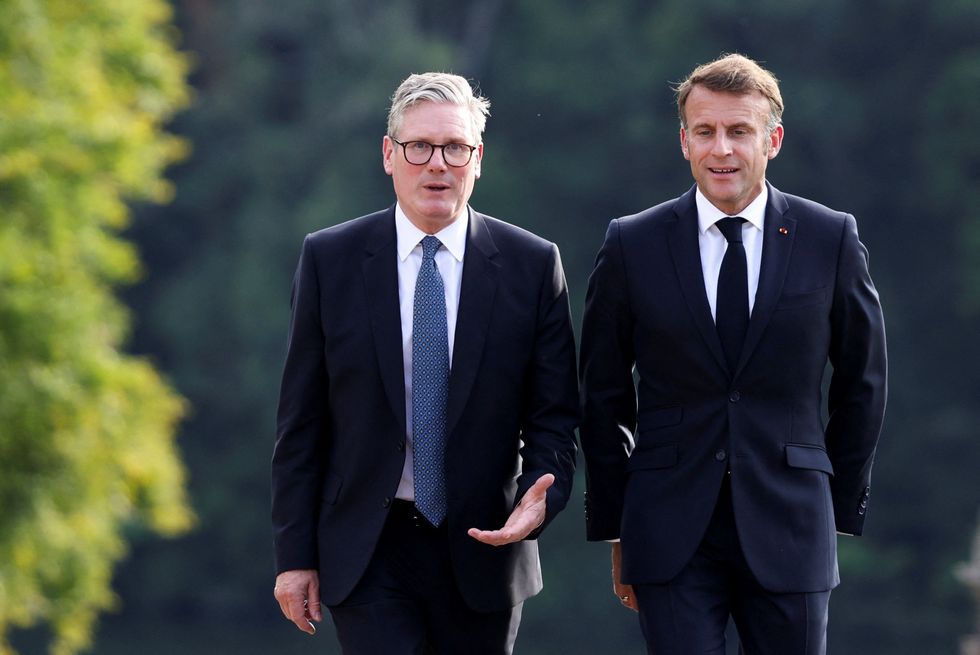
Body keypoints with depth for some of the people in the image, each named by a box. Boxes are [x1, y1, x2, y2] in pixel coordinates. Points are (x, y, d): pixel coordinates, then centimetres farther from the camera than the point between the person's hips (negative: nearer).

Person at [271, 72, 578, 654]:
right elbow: (301, 421, 1)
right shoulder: (330, 258, 0)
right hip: (368, 555, -1)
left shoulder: (531, 265, 0)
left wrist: (541, 496, -18)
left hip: (483, 545, 1)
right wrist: (296, 555, -2)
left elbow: (554, 415, 3)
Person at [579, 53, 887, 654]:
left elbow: (861, 385, 10)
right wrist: (614, 531, 7)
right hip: (672, 536, 0)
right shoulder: (633, 245, 2)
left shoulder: (832, 240, 2)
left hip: (788, 533, 0)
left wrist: (844, 510, 10)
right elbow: (604, 398, 7)